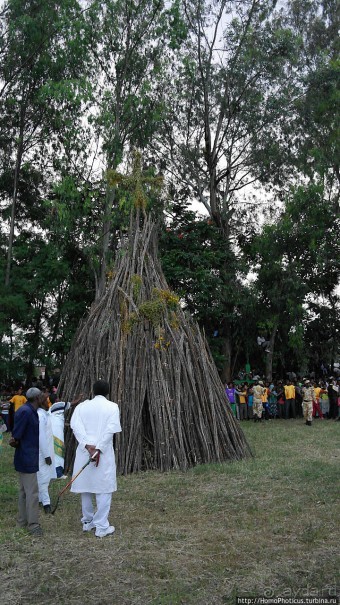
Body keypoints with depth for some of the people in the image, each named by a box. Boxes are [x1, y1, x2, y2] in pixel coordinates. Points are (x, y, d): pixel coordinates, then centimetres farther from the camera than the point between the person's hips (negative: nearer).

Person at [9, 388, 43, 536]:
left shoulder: (31, 411, 8)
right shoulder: (25, 411, -21)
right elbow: (16, 435, -21)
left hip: (28, 457, 10)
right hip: (28, 459, -10)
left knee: (24, 491, 17)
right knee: (32, 492, -4)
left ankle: (23, 521, 28)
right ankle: (33, 525, 3)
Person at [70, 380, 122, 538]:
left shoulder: (82, 406, 7)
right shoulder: (112, 406, 0)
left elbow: (75, 426, -7)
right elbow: (110, 430, -12)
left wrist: (88, 445, -14)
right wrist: (99, 449, -15)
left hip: (84, 451, 3)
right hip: (104, 453, -3)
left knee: (85, 487, 16)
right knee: (104, 490, 4)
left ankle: (88, 522, 28)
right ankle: (101, 527, 4)